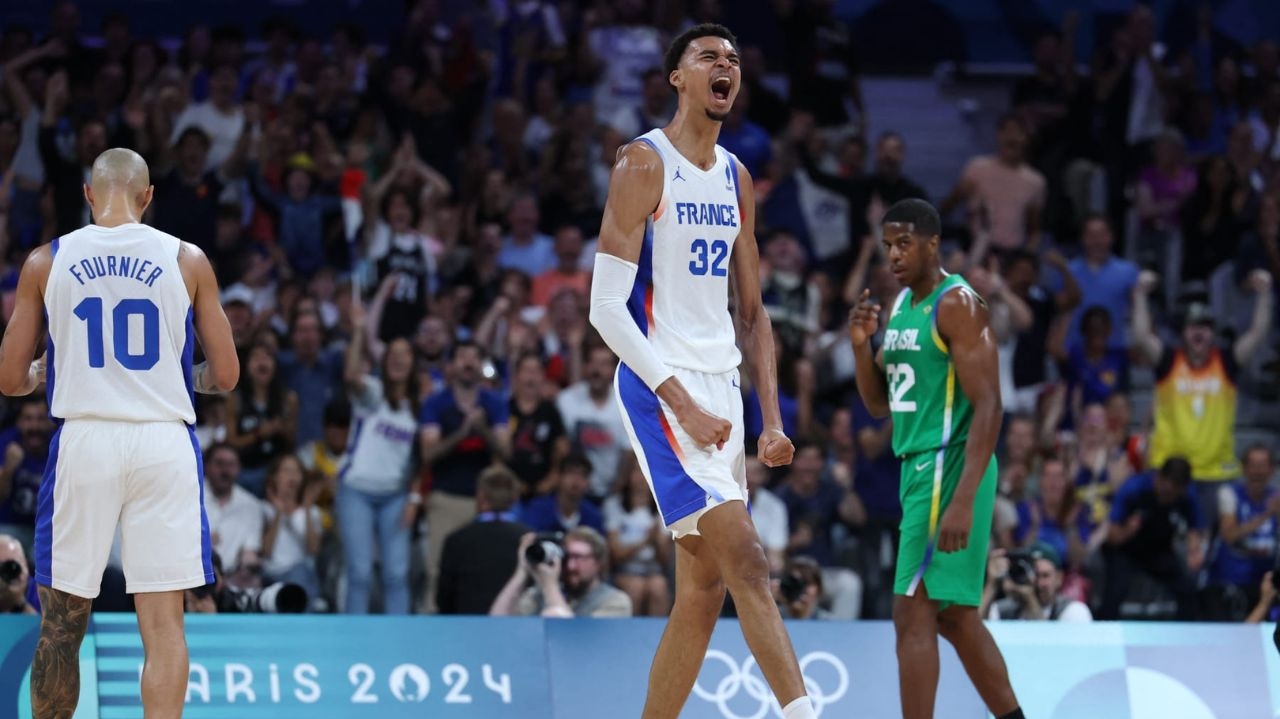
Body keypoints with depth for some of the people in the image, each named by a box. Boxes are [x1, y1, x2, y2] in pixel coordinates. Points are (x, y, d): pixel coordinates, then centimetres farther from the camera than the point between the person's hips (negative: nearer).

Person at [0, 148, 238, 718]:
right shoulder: (187, 260, 3)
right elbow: (226, 376, 5)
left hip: (83, 437, 0)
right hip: (164, 441, 0)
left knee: (62, 622, 11)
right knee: (163, 622, -1)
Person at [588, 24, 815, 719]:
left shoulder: (736, 179, 15)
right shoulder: (644, 164, -8)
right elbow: (606, 306, -13)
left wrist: (772, 418, 8)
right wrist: (684, 405, -19)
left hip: (719, 390, 8)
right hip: (661, 388, -8)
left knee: (702, 589, 7)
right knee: (745, 559, -18)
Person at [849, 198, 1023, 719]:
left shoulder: (957, 304, -13)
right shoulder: (899, 306, 15)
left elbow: (988, 408, -19)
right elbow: (879, 405, 20)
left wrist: (962, 500, -27)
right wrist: (861, 345, 1)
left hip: (949, 470, -10)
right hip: (918, 467, 10)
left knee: (914, 614, -12)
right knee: (955, 617, 14)